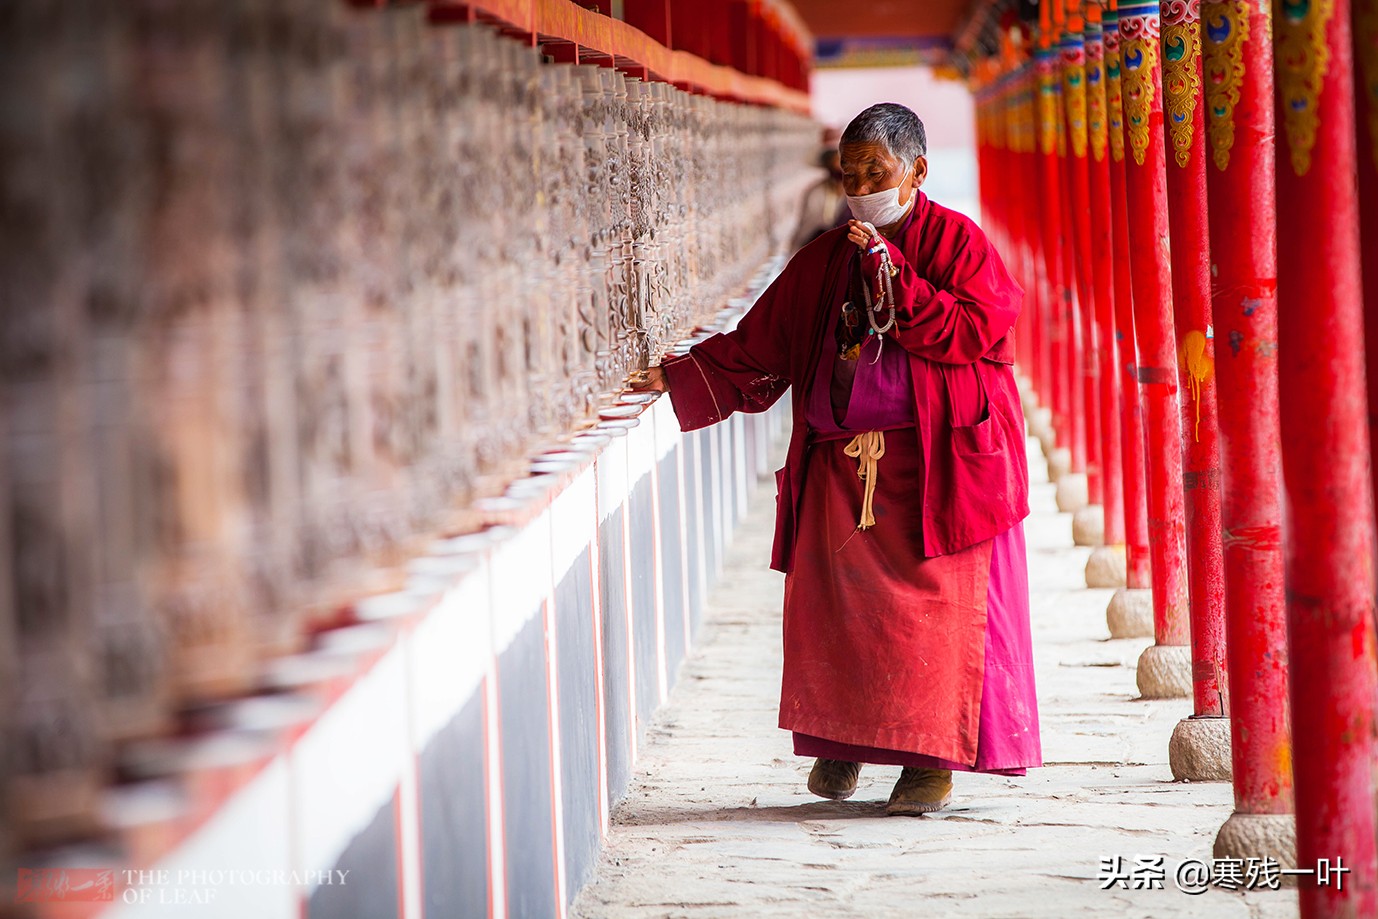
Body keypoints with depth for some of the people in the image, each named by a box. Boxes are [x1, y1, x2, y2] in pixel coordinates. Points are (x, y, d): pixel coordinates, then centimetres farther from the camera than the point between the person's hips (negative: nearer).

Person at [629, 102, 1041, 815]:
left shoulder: (956, 242, 1)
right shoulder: (825, 259, 13)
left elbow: (975, 330, -14)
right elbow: (758, 346, 15)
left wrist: (891, 272, -16)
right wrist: (681, 377, 5)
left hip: (936, 465, -4)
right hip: (840, 465, 4)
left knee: (933, 602, -5)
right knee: (834, 598, -4)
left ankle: (933, 758, 3)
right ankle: (841, 739, 12)